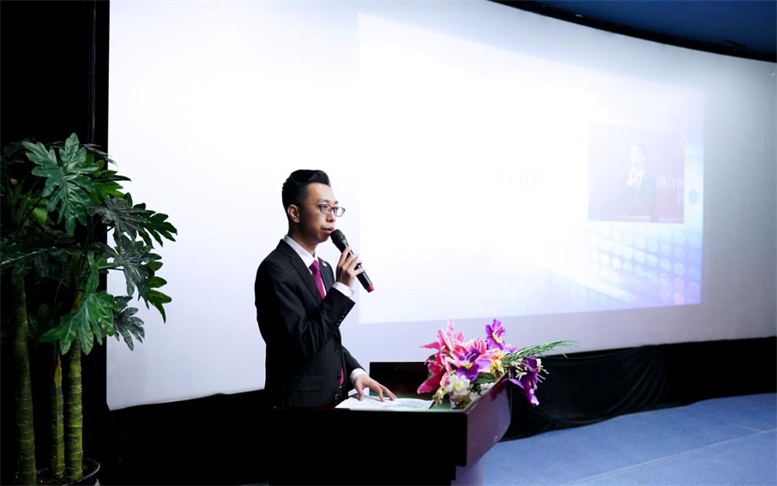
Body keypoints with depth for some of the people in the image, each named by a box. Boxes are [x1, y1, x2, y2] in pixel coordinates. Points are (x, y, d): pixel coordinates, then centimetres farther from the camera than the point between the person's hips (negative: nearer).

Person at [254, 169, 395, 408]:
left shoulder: (324, 268, 10)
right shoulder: (276, 269, -17)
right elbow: (303, 344, -23)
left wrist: (355, 371, -1)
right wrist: (341, 288, -22)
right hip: (301, 401, -8)